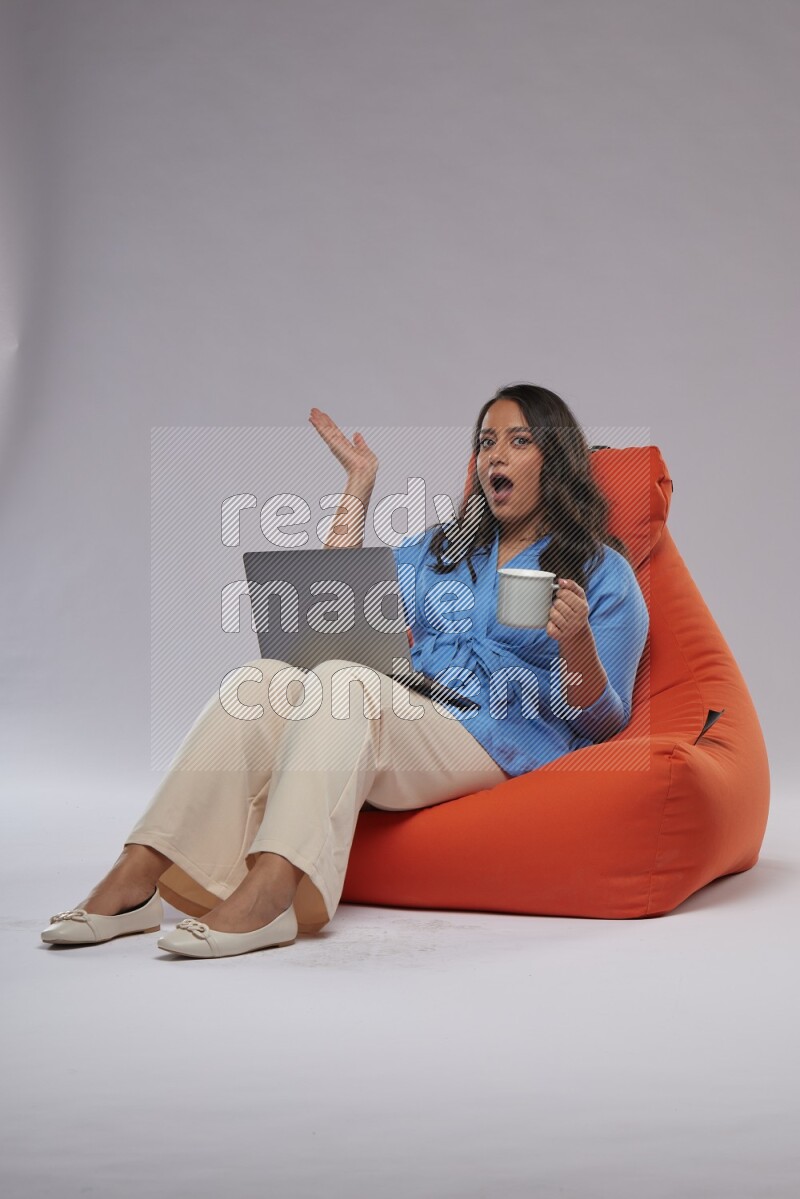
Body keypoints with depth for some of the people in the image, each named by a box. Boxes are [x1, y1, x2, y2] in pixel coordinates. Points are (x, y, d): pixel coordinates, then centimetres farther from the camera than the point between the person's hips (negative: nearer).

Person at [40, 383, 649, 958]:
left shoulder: (603, 573, 11)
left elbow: (604, 724, 4)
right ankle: (135, 878, -34)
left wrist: (578, 642, -17)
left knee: (343, 679, -33)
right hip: (408, 717, 5)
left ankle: (266, 895, -51)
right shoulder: (437, 547, 27)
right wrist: (360, 483, 22)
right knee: (263, 678, -24)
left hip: (497, 748, -5)